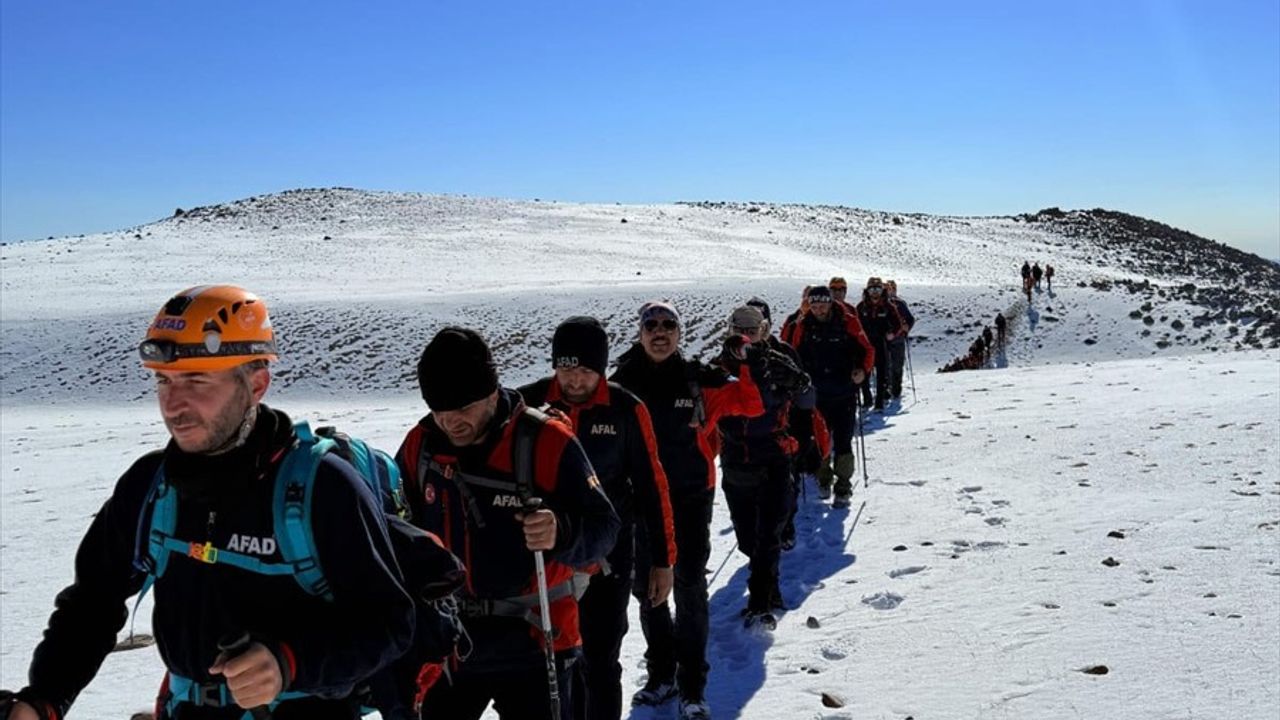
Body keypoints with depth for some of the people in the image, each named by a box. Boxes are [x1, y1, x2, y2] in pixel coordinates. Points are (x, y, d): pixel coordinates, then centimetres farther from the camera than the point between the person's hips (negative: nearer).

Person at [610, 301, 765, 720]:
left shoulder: (698, 380, -5)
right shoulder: (623, 382, -2)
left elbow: (752, 404, -6)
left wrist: (749, 365, -20)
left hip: (691, 497, -2)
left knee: (689, 587, 1)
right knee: (647, 587, 13)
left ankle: (692, 685, 14)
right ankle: (661, 674, 31)